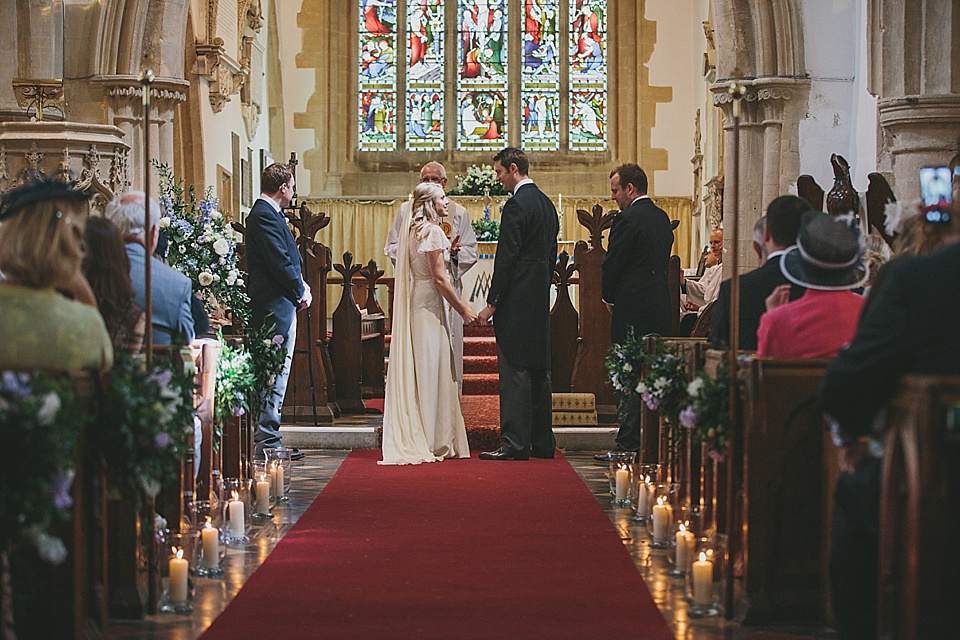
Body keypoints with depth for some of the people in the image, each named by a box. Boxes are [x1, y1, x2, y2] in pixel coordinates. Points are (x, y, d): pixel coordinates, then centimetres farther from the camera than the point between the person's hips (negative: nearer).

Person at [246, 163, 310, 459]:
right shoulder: (266, 215, -16)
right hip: (276, 305, -11)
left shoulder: (267, 213, 18)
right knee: (275, 372, -8)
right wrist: (300, 291, -8)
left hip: (281, 305, 11)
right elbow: (280, 262, -21)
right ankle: (266, 440, -5)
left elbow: (287, 257, 21)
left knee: (276, 372, 13)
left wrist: (301, 285, 6)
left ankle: (267, 437, 17)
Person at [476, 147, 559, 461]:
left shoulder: (516, 205, -13)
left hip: (517, 301, -9)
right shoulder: (546, 203, 15)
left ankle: (514, 443, -9)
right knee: (538, 370, 12)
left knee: (514, 371, -8)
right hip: (540, 302, 9)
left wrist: (492, 303, -14)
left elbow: (506, 258, -17)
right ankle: (542, 442, 17)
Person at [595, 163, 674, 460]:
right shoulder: (662, 217, 13)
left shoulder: (627, 219, -13)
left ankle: (628, 444, -4)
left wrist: (609, 298, 6)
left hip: (633, 309, -8)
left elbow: (611, 265, -12)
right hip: (661, 309, 8)